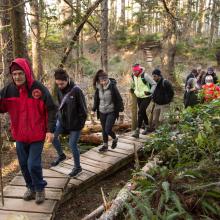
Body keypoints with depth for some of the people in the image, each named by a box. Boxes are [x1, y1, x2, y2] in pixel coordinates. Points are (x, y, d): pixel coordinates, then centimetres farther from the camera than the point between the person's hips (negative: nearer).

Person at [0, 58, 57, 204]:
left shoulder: (39, 89, -15)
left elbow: (51, 110, -9)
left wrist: (50, 130, -13)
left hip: (37, 135, -4)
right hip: (20, 136, 5)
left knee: (33, 165, -4)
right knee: (24, 164, 15)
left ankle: (40, 188, 23)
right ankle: (31, 187, 37)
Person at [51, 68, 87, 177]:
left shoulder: (76, 90, -21)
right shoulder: (59, 90, -2)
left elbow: (83, 108, -15)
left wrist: (81, 124, -12)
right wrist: (59, 116, 7)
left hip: (75, 122, -6)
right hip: (62, 119, 6)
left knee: (72, 144, 1)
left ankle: (77, 167, 23)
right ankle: (61, 155, 22)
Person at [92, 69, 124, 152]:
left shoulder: (112, 87, -15)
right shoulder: (98, 88, -2)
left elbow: (118, 98, -10)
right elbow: (96, 99, 11)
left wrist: (120, 108, -12)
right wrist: (94, 108, 7)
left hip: (111, 112, -5)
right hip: (102, 112, 5)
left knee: (108, 130, -8)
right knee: (104, 130, 13)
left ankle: (115, 138, 24)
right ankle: (105, 145, 29)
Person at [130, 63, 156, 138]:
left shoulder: (145, 76, -20)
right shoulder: (133, 76, 0)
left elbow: (154, 84, -13)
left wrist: (150, 92, -24)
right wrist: (132, 88, 11)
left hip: (146, 97, -7)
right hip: (139, 97, 7)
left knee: (140, 112, -14)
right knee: (143, 112, 16)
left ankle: (137, 131, -13)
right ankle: (147, 127, 36)